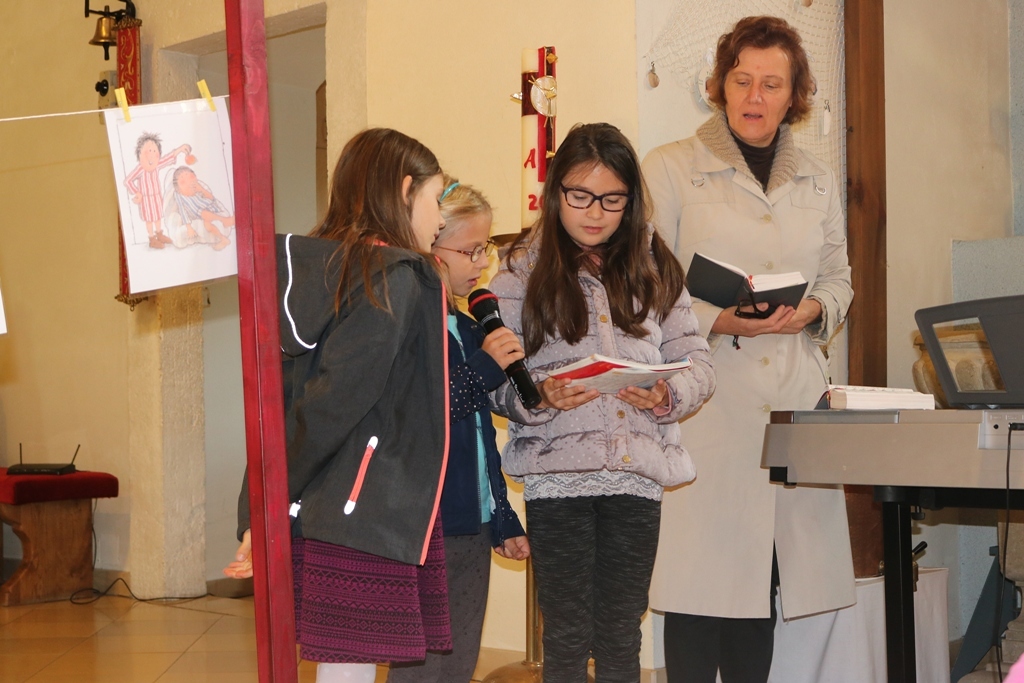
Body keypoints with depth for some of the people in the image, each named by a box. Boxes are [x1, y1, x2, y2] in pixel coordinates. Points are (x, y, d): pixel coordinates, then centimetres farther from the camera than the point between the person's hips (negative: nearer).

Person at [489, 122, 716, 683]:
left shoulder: (654, 268, 10)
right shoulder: (523, 271, 1)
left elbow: (698, 362, 7)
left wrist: (668, 395, -13)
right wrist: (539, 396, -23)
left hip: (638, 474, 2)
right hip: (558, 474, -2)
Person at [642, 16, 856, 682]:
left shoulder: (820, 182, 16)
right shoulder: (670, 169, 2)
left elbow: (838, 279, 20)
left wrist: (812, 309, -3)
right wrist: (717, 322, -16)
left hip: (794, 396, 4)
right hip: (705, 397, -4)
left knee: (762, 574, 5)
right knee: (701, 574, -7)